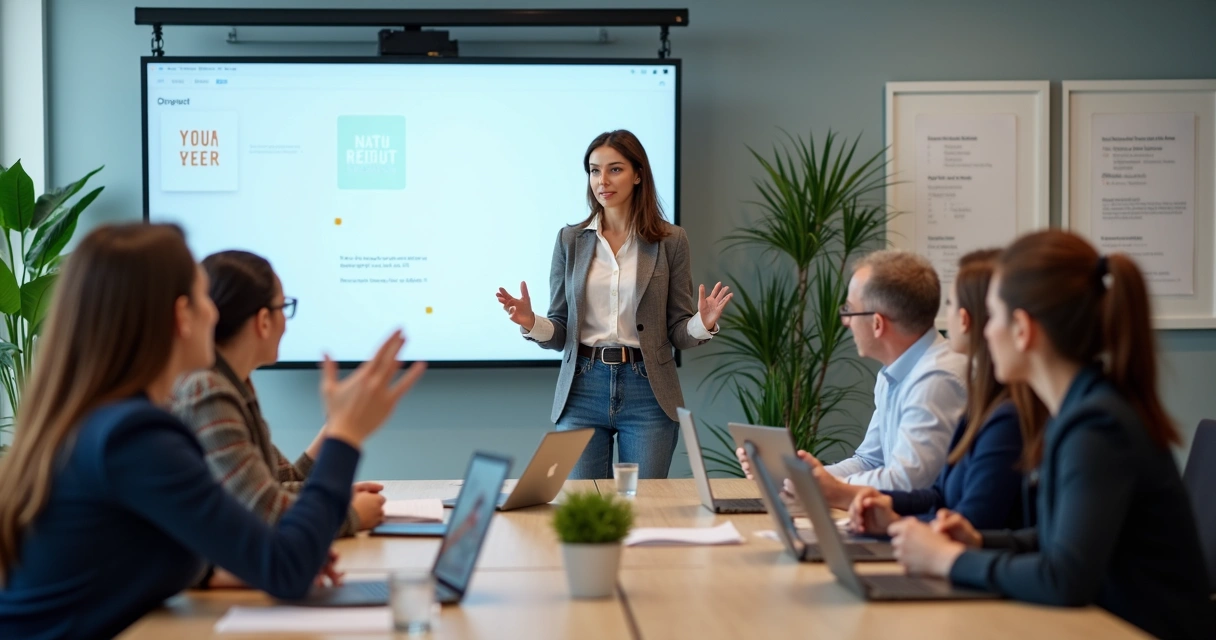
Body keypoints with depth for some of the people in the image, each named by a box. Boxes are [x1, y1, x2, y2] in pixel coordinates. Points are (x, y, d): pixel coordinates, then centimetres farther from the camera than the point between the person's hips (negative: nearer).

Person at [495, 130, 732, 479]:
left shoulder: (670, 240, 1)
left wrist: (702, 325, -18)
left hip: (647, 391, -1)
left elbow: (677, 331, 3)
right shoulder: (570, 240, 5)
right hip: (583, 389, 1)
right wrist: (531, 323, -14)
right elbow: (560, 330, 6)